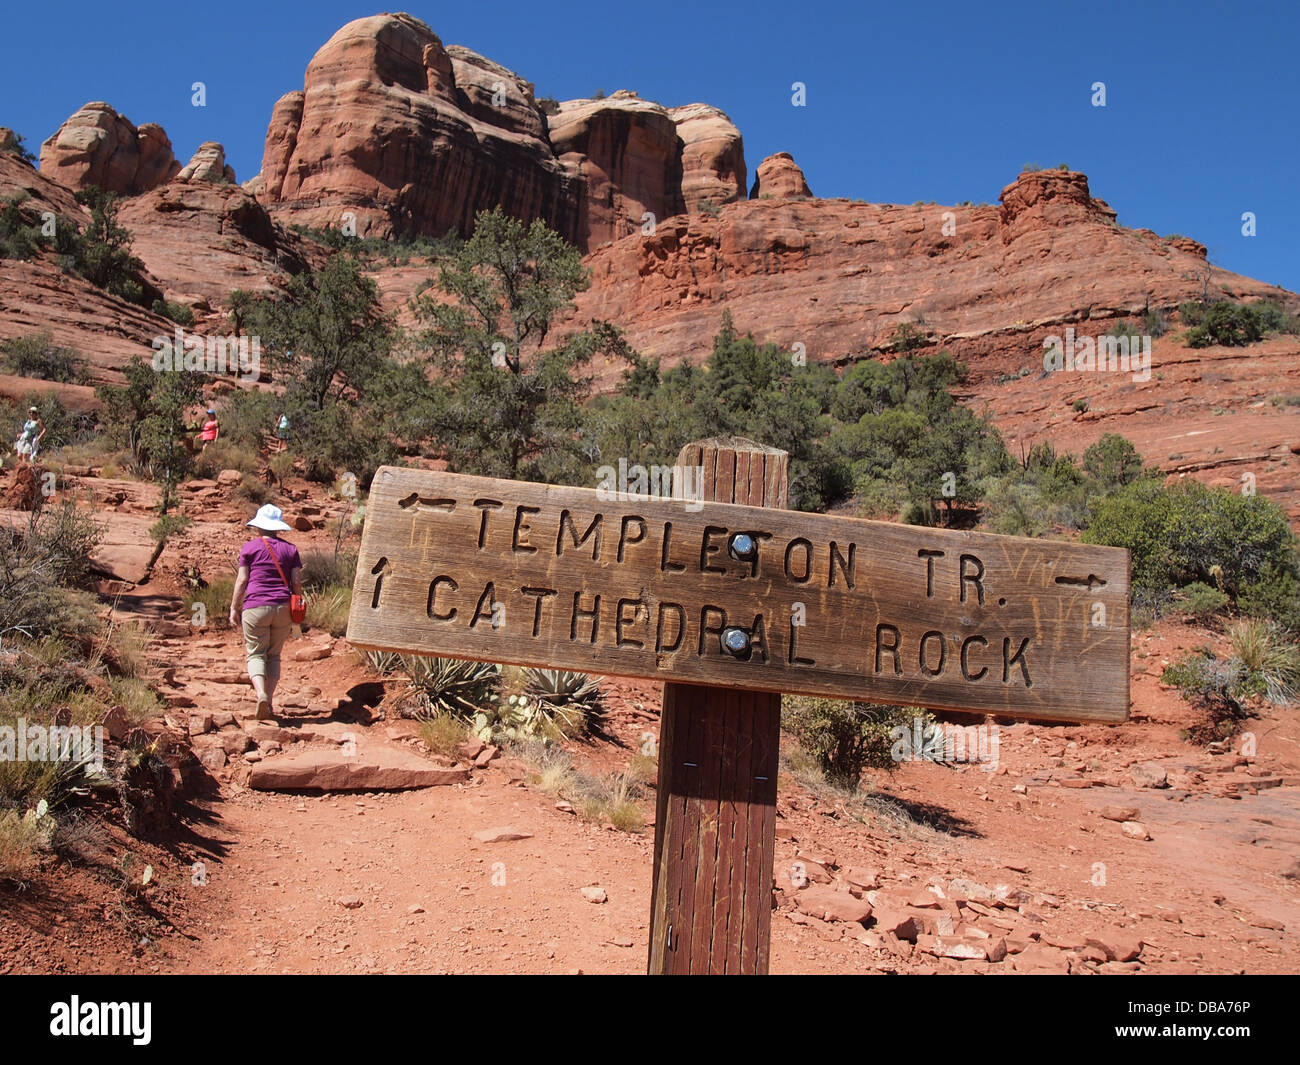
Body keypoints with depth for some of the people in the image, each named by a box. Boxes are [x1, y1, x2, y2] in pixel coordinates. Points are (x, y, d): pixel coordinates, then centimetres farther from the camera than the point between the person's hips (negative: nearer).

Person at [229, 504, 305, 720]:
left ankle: (261, 693, -21)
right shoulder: (290, 549, 9)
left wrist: (234, 608, 7)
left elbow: (242, 580, 0)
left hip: (255, 607, -2)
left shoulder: (249, 548, 3)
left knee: (255, 654, 3)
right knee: (274, 655, 11)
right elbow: (296, 582, 6)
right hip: (282, 607, 2)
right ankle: (270, 702, 7)